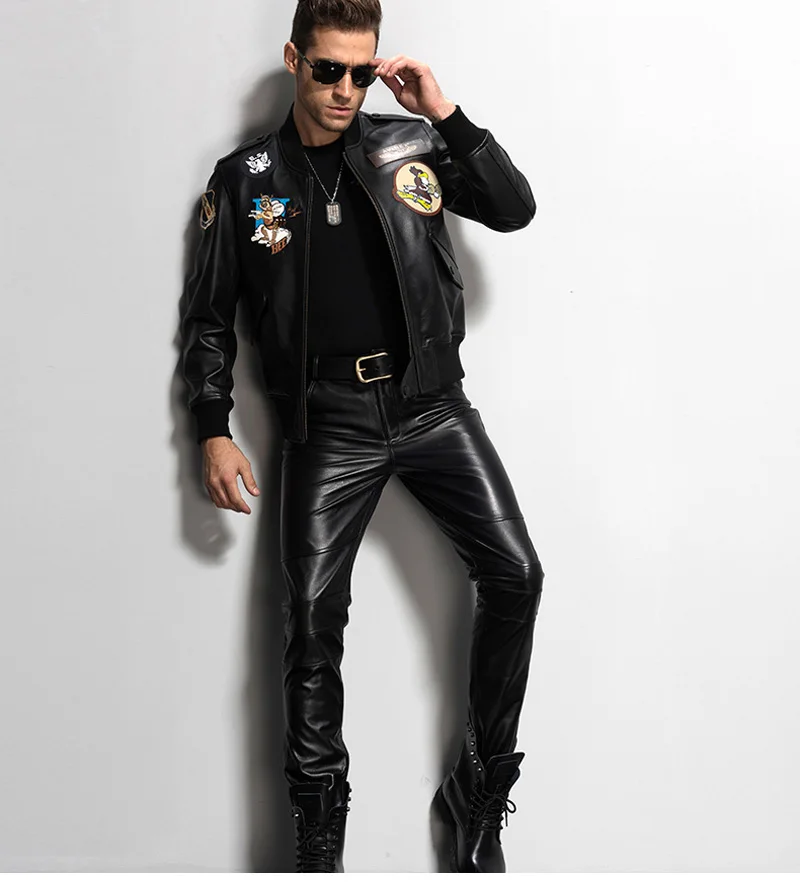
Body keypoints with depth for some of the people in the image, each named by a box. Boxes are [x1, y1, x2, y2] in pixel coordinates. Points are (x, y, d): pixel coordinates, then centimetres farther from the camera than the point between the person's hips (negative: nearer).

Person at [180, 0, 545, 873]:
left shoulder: (411, 144, 6)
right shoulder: (245, 178, 4)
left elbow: (515, 209, -1)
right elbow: (208, 316, 8)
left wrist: (445, 115, -8)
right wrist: (212, 431, 0)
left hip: (431, 402, 1)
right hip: (330, 421, -1)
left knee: (514, 573, -11)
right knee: (312, 612, -6)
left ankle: (480, 788, 6)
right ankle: (319, 825, 10)